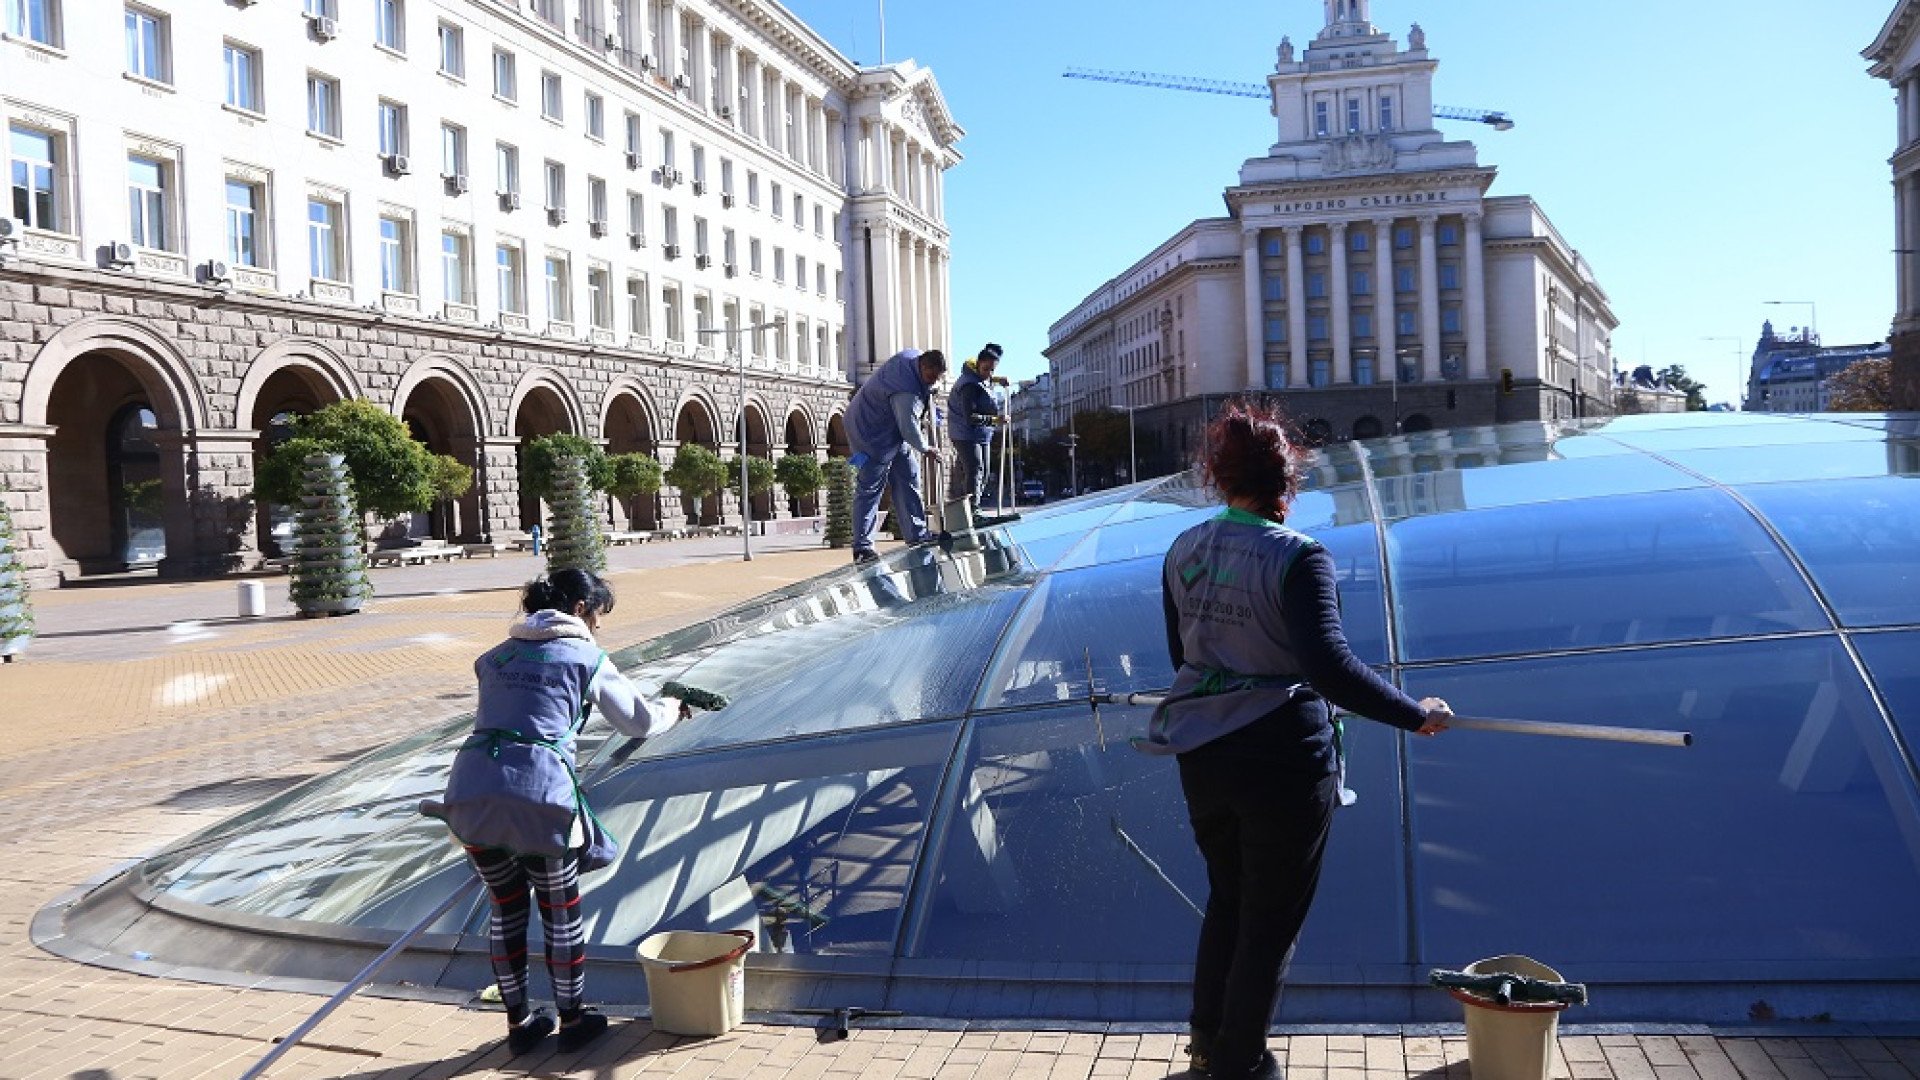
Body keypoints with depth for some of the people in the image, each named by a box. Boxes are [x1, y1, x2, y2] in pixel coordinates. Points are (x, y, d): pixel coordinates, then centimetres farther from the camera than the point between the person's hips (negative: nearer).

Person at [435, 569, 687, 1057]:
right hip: (537, 797, -5)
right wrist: (672, 708, 39)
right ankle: (572, 1020, 28)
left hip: (468, 791, 5)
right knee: (560, 910, 15)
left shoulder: (498, 655, 22)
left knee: (507, 908, 21)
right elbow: (640, 720, 17)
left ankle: (519, 1023, 32)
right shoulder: (585, 657, 9)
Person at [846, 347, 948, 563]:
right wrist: (925, 449, -9)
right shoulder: (907, 392, -33)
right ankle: (862, 547, -9)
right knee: (870, 489, -10)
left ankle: (917, 533, 17)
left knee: (908, 479, 11)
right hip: (872, 435, -10)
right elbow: (909, 427, -25)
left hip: (894, 433, 10)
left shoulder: (912, 356, -4)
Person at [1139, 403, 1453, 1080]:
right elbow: (1329, 664, -28)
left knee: (1227, 897, 26)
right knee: (1270, 920, 14)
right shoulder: (1298, 557, -18)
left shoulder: (1182, 553, 0)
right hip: (1284, 762, -6)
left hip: (1202, 759, 6)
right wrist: (1414, 714, -19)